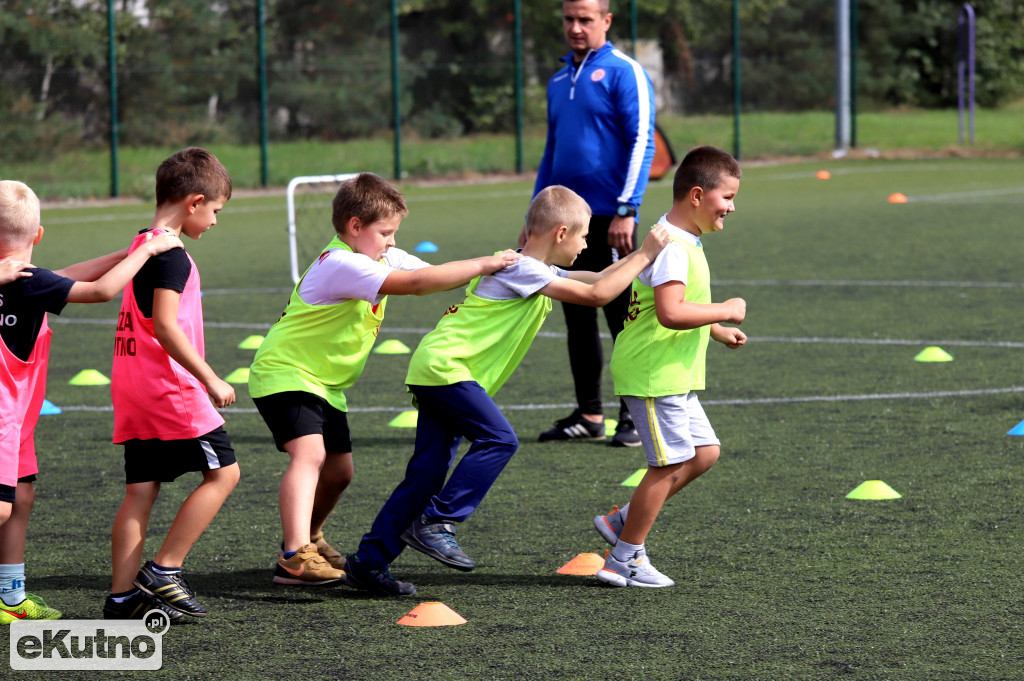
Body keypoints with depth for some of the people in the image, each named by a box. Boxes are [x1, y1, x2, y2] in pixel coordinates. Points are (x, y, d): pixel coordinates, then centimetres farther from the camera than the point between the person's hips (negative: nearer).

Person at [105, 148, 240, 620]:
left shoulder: (141, 245, 15)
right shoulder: (172, 256, -14)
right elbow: (165, 325, -22)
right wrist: (210, 380, -20)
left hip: (132, 388, 9)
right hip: (170, 387, -9)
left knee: (140, 490, 7)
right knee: (223, 472, -1)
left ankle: (122, 594, 3)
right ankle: (163, 570, -4)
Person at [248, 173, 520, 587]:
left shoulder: (382, 258, 4)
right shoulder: (341, 265, -26)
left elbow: (431, 274, 5)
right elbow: (416, 283, -32)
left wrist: (488, 268, -12)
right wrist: (482, 265, -29)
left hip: (325, 383, 10)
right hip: (284, 372, -10)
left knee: (338, 470, 16)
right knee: (309, 454, -27)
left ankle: (308, 536, 42)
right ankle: (296, 557, -38)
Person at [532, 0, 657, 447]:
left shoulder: (623, 72, -6)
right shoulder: (559, 82, 16)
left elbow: (641, 142, -12)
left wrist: (626, 211, -19)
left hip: (609, 220, -7)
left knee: (623, 319, -3)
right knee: (578, 321, 9)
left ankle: (636, 417, 2)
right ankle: (588, 415, 16)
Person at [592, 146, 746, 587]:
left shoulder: (684, 242, 14)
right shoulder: (671, 248, -21)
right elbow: (671, 313, -32)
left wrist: (717, 331, 23)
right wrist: (725, 311, -21)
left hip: (672, 375, 11)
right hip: (653, 374, -11)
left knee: (704, 452, 13)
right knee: (672, 464, -6)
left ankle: (621, 521, 19)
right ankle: (623, 561, 2)